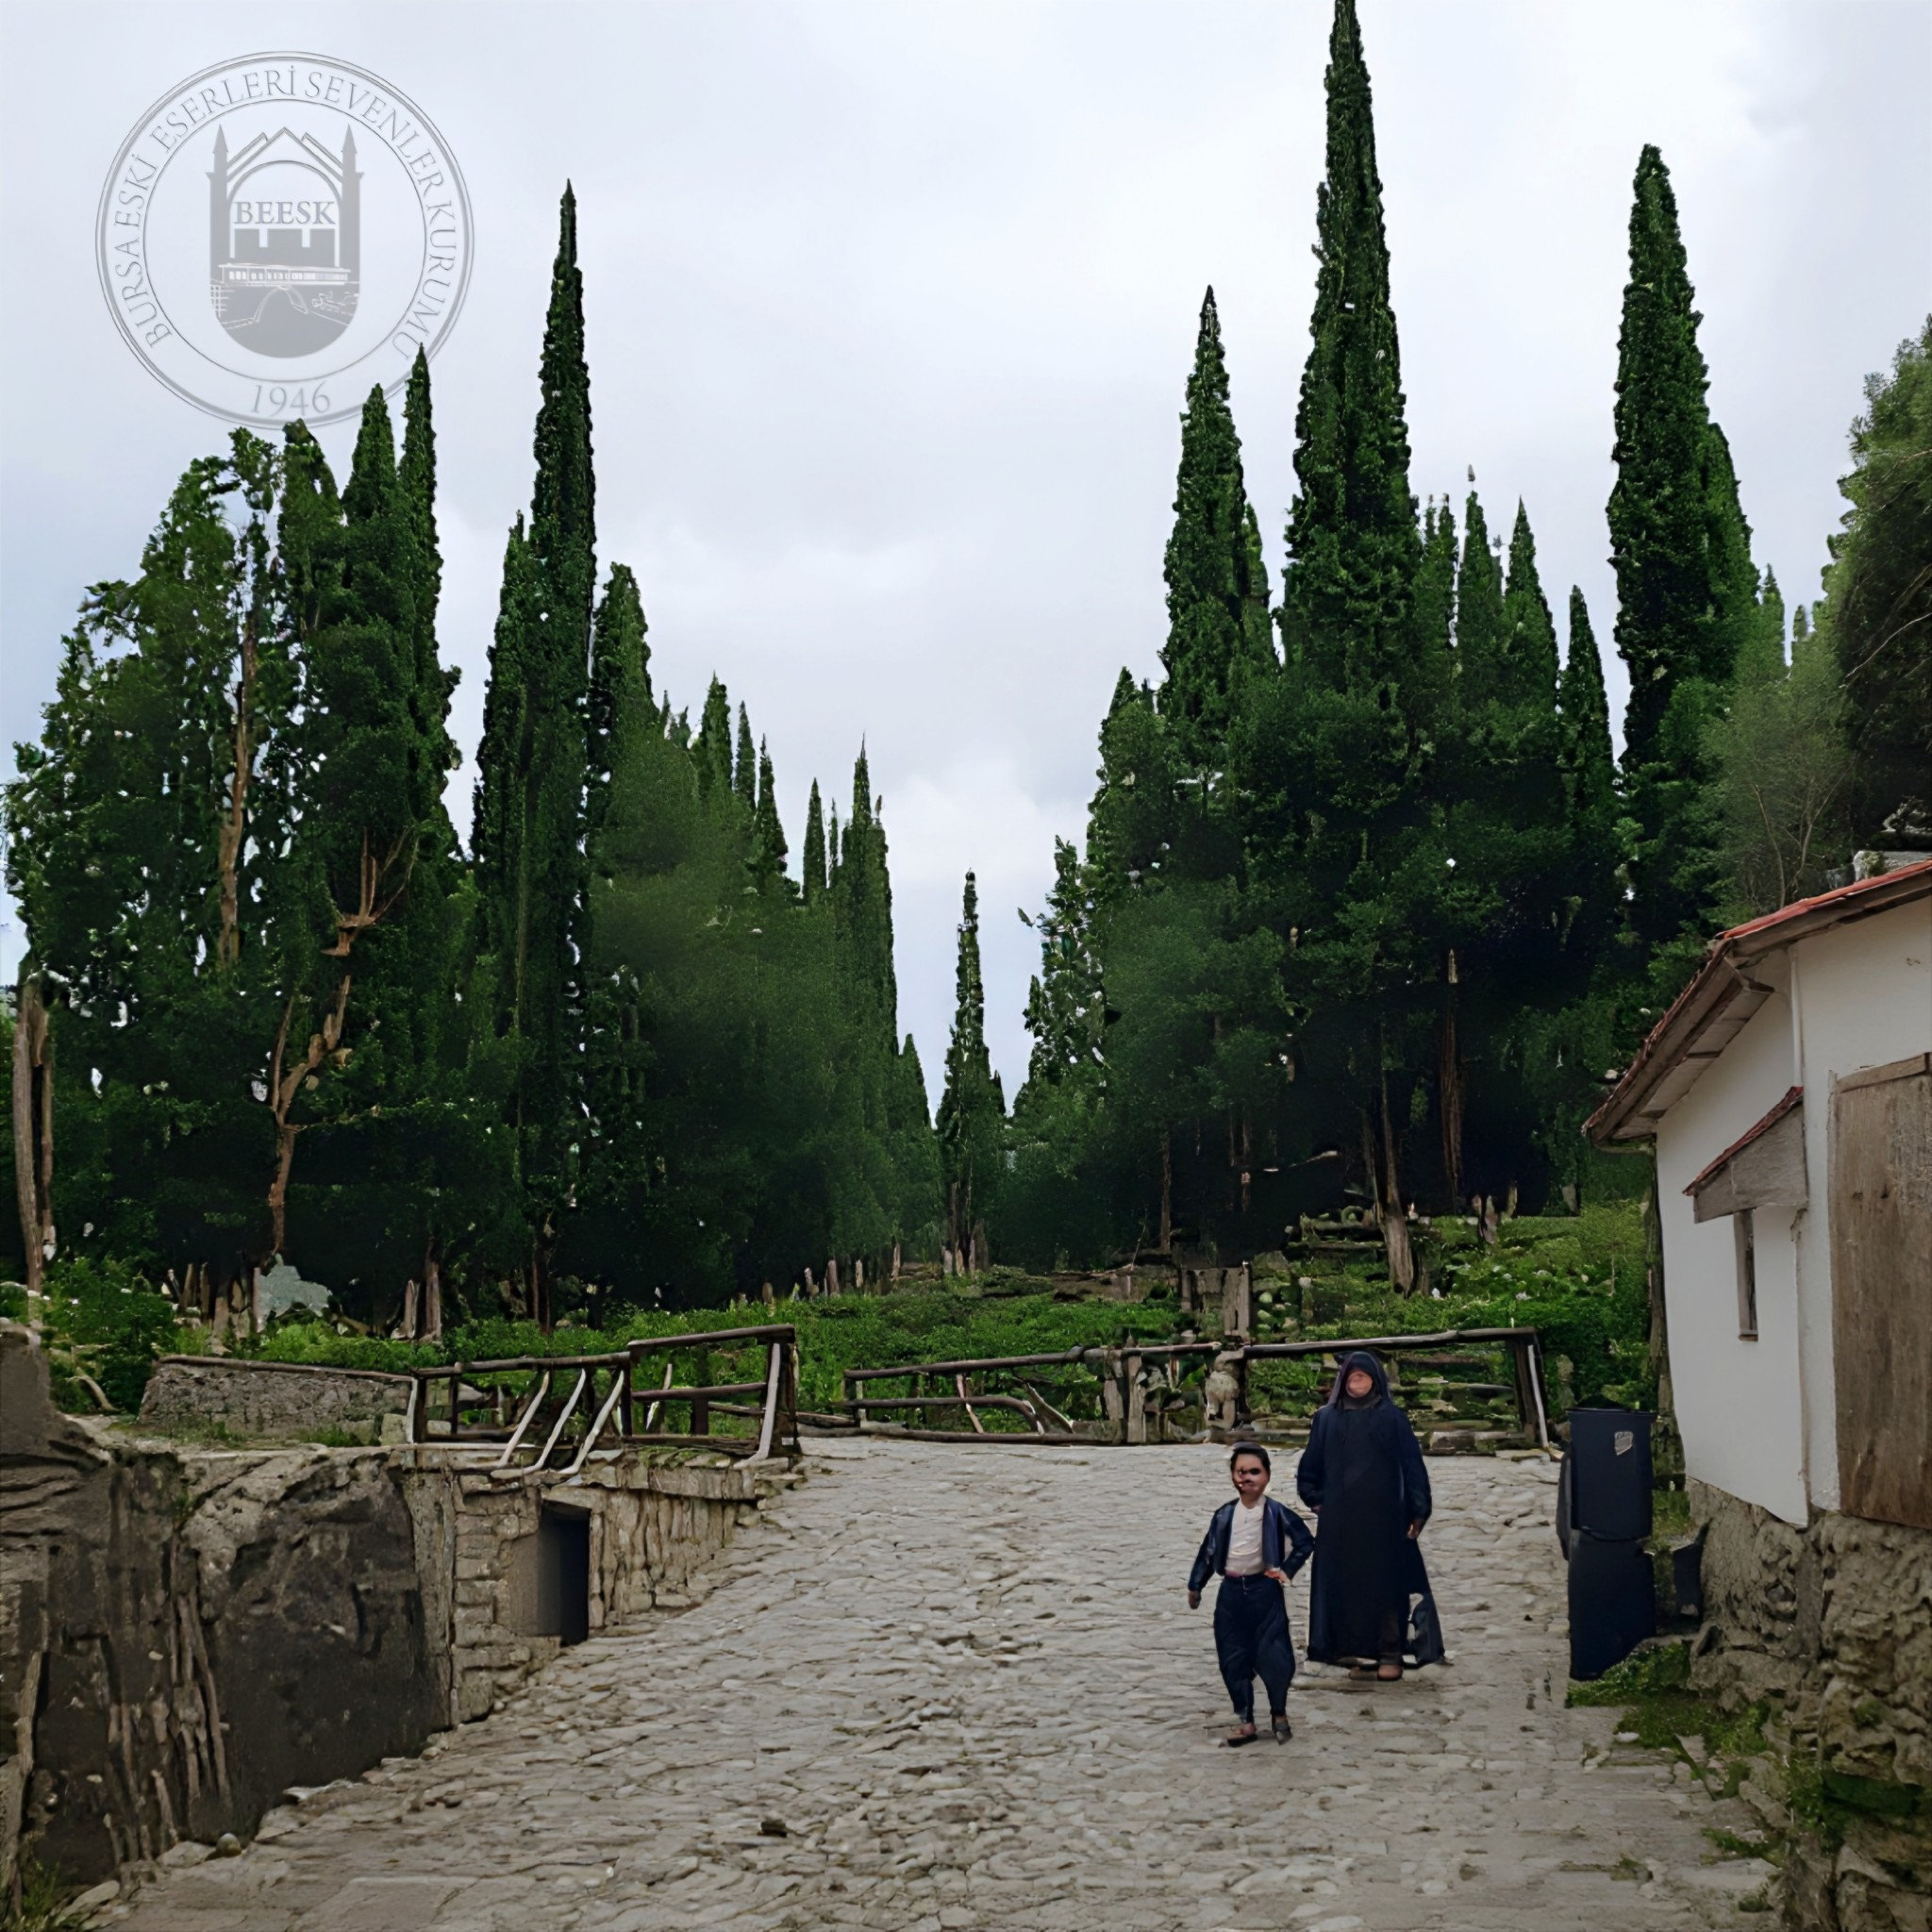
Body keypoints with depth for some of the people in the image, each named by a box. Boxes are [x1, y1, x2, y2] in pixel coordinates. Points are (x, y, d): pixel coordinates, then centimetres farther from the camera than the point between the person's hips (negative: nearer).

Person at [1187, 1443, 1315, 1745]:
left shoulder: (1277, 1513, -7)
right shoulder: (1224, 1515, 3)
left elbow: (1305, 1541, 1)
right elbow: (1209, 1551, 10)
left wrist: (1286, 1569, -8)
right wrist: (1195, 1585, 13)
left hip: (1265, 1590, -3)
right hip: (1231, 1591, 3)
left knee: (1272, 1656, -3)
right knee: (1233, 1659, 4)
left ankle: (1279, 1713, 20)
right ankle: (1245, 1720, 15)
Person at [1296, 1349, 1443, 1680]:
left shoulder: (1391, 1418, -1)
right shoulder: (1327, 1418, 7)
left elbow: (1412, 1465, -3)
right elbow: (1310, 1467, 14)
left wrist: (1417, 1511, -7)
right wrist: (1316, 1500, 6)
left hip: (1381, 1516, -3)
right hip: (1340, 1519, 3)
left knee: (1384, 1582, -2)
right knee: (1347, 1584, 4)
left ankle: (1390, 1654, 3)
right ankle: (1360, 1653, 11)